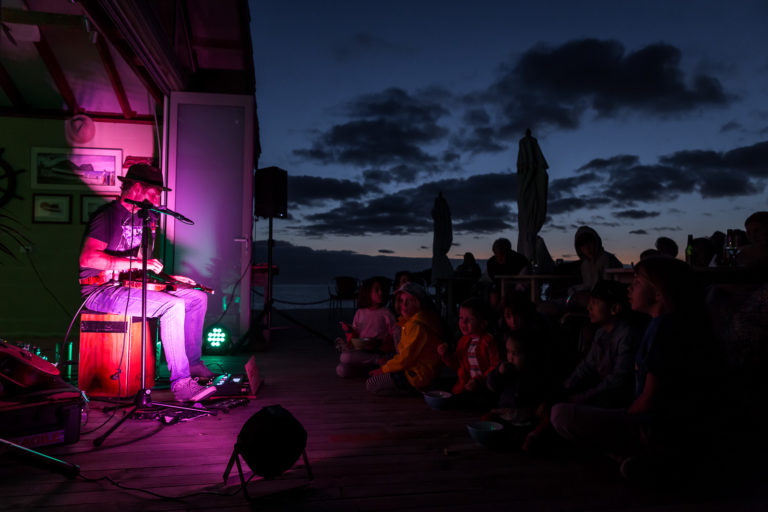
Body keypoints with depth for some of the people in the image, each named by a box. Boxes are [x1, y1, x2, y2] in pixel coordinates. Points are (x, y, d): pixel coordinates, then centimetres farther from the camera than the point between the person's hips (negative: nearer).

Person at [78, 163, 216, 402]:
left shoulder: (144, 217, 16)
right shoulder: (108, 215, -12)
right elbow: (87, 258, -26)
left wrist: (165, 277, 11)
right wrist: (138, 263, -30)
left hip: (130, 286, 9)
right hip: (100, 291, -9)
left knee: (198, 297, 2)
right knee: (174, 305, -30)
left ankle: (193, 364, 9)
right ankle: (181, 383, -27)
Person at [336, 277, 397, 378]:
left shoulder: (386, 313, 0)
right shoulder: (360, 313, 11)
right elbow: (355, 334, 14)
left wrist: (380, 343, -18)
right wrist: (349, 330, -8)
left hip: (376, 351, -4)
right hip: (360, 349, 5)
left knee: (345, 357, -28)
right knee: (341, 371, -20)